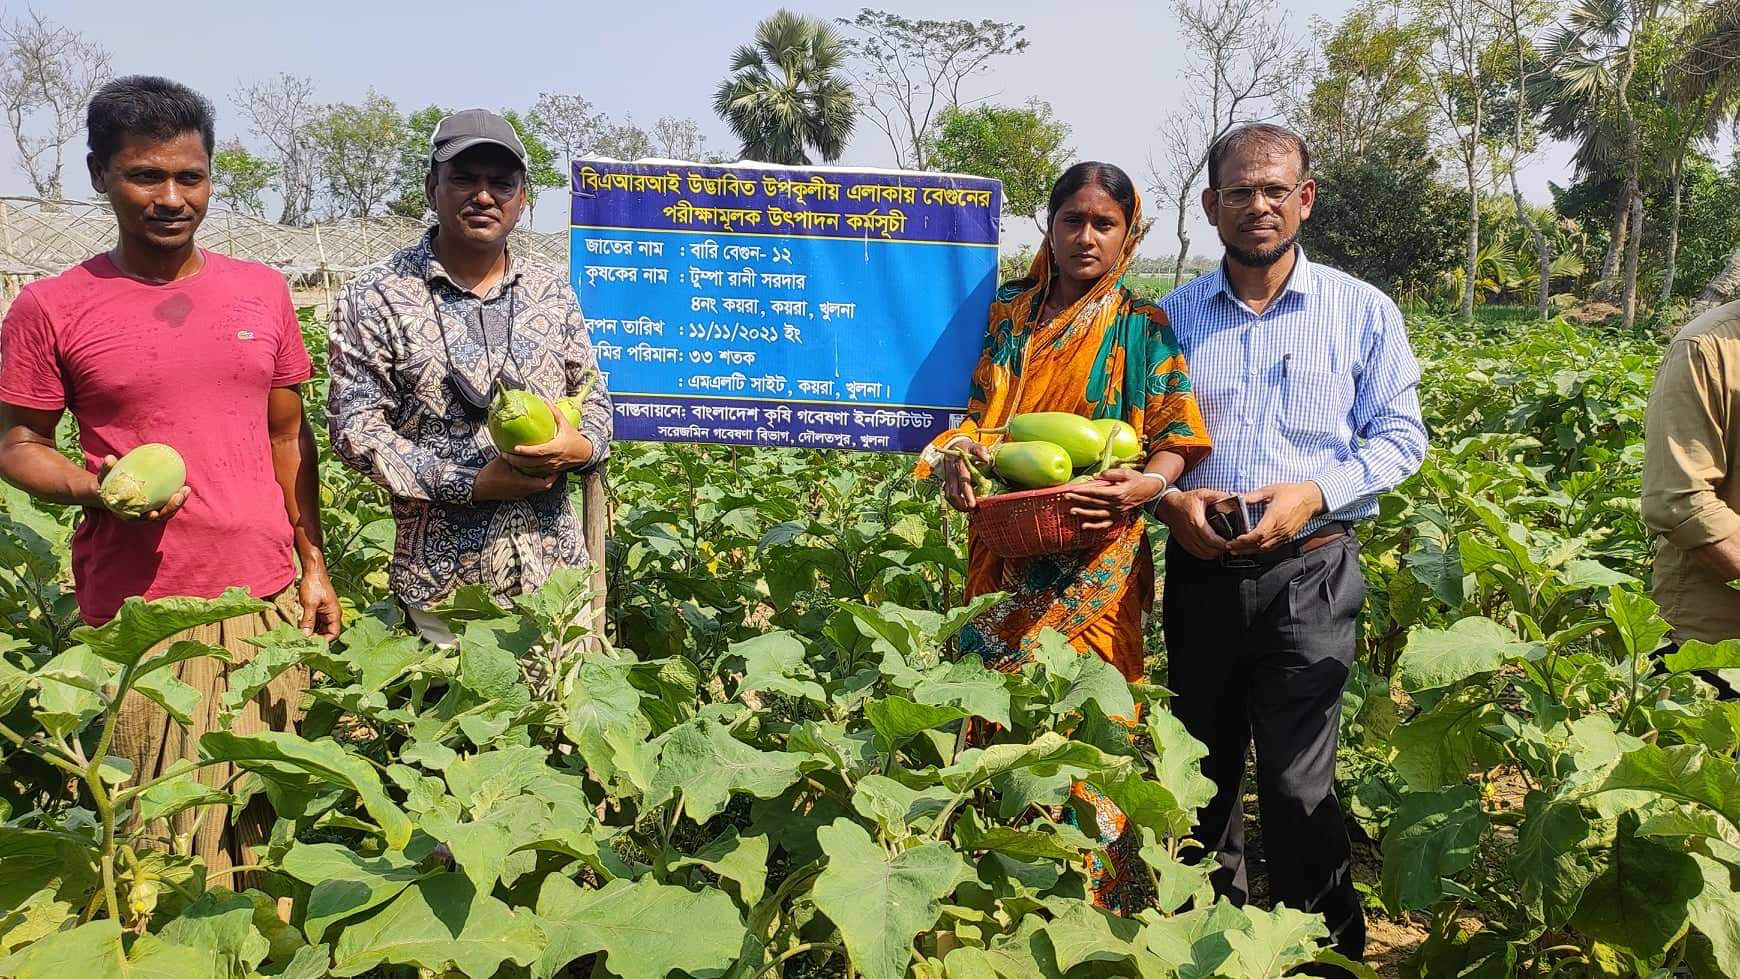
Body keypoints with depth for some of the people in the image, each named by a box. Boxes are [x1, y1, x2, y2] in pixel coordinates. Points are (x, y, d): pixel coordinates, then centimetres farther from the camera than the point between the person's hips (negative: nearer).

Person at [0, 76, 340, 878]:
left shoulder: (263, 291, 8)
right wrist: (98, 491, -17)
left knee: (268, 822, 7)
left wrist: (314, 566, 10)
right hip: (138, 614, -2)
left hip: (268, 601, 3)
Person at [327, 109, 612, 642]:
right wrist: (472, 484, -16)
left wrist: (581, 447, -11)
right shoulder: (375, 297, -4)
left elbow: (594, 397, 13)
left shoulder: (553, 291, 8)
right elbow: (356, 428, -7)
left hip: (555, 567, 4)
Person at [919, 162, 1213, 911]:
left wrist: (1145, 484, -24)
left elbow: (1178, 437, -3)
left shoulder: (1142, 328, 2)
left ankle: (1091, 900, 15)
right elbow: (972, 412, 12)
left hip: (1093, 560, -3)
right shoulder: (1005, 314, 12)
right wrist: (953, 457, -10)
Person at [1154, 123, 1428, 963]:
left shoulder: (1363, 311, 2)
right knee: (1203, 773, 15)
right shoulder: (1170, 317, 7)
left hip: (1308, 574, -2)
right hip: (1198, 570, 3)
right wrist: (1169, 500, -10)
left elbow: (1399, 437, 3)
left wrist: (1315, 493, -14)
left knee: (1297, 785, -4)